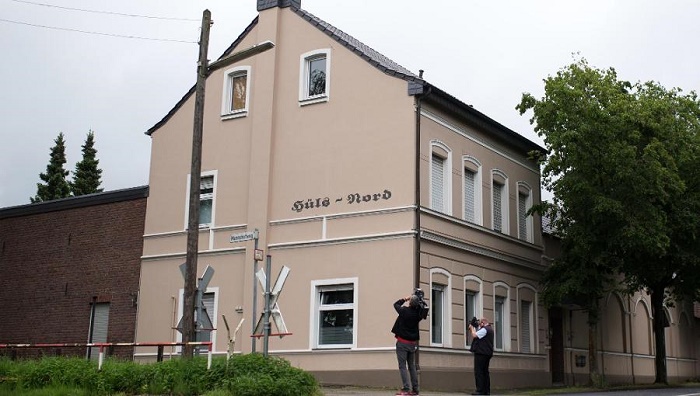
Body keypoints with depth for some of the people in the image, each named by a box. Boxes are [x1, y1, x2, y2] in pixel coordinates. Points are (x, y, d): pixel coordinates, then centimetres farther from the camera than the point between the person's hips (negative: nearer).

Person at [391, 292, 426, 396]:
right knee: (412, 366, 12)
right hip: (413, 343, 5)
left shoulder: (404, 311, -15)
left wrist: (405, 299, 13)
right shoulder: (418, 313, -4)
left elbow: (396, 304, 4)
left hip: (402, 342, -5)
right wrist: (419, 300, 8)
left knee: (402, 366, -4)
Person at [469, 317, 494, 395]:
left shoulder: (484, 329, -13)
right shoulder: (490, 329, 20)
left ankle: (480, 391, -13)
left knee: (478, 371, -9)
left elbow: (474, 336, -18)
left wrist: (472, 328, -2)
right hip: (487, 353, 10)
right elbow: (477, 337, 23)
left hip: (481, 353, -10)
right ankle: (487, 391, 12)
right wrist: (472, 329, 16)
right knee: (485, 371, 12)